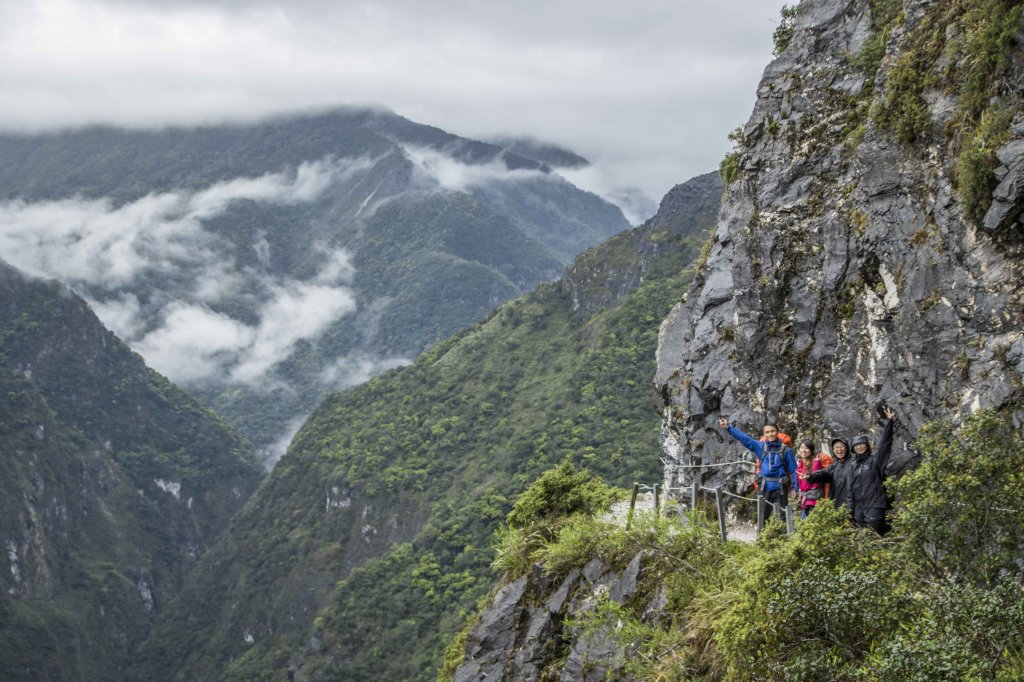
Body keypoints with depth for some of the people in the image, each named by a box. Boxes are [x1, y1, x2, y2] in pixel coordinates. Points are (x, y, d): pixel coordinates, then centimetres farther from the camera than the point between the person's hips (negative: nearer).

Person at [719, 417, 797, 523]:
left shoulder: (785, 450, -1)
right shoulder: (760, 446, 3)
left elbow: (793, 470, 1)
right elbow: (744, 438, 0)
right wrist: (728, 428, -6)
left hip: (780, 488, -2)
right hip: (765, 487, 2)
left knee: (782, 516, -1)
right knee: (762, 516, 8)